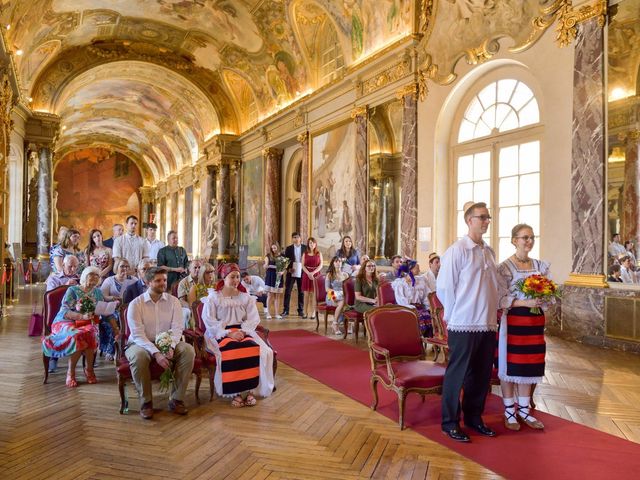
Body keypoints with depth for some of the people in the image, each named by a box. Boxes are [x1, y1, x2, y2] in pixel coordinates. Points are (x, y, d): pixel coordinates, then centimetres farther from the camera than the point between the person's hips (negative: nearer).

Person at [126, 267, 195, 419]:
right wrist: (156, 353, -28)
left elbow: (177, 328, -5)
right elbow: (138, 335, -15)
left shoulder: (173, 301, 2)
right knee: (138, 356, -37)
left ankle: (176, 399, -15)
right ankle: (146, 401, -17)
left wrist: (170, 347, -26)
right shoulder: (136, 304, -7)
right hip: (141, 343, -3)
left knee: (188, 350, -26)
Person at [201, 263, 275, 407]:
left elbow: (253, 319, 6)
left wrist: (242, 331, -13)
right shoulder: (213, 297, 3)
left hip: (242, 332, 3)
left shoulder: (246, 297, 13)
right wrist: (228, 333, -17)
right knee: (232, 351, -35)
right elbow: (209, 321, -6)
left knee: (254, 350, -28)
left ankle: (249, 389, -19)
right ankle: (235, 392, -22)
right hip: (220, 333, -3)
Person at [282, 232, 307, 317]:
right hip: (291, 272, 0)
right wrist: (288, 269, -11)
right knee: (288, 291, -1)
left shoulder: (305, 248, 4)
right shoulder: (288, 248, 4)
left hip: (302, 272, 0)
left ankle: (300, 310, 14)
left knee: (301, 291, 5)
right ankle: (286, 310, 5)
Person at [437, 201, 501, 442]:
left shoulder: (489, 251, 12)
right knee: (457, 375, 3)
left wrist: (494, 312, 11)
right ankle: (450, 422, 16)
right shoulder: (457, 250, -11)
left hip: (488, 324, 7)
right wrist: (454, 314, -5)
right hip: (464, 324, -7)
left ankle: (473, 417, 31)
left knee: (482, 375, 15)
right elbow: (444, 288, -11)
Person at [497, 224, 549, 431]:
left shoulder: (540, 265, 10)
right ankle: (510, 412, 15)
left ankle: (524, 410, 23)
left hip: (535, 321, 6)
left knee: (529, 366, 10)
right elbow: (500, 299, -12)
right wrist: (525, 303, -22)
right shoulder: (505, 267, -8)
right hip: (513, 321, -5)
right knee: (510, 367, 2)